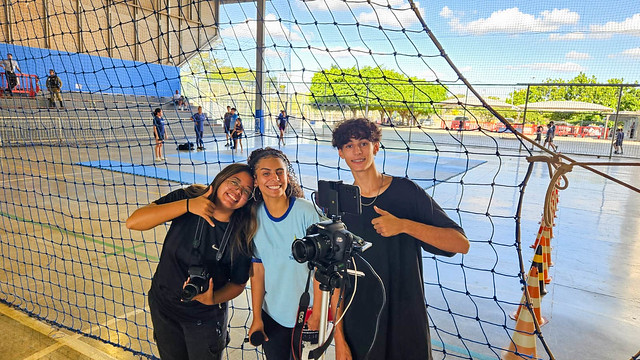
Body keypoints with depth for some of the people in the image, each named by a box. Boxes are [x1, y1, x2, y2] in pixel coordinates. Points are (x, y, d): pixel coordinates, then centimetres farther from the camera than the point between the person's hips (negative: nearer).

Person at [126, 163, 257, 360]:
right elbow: (133, 222, -27)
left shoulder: (242, 235, -18)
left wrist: (212, 299, -27)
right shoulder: (186, 197, -17)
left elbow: (238, 284, -7)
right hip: (163, 306, 2)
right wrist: (188, 205, -35)